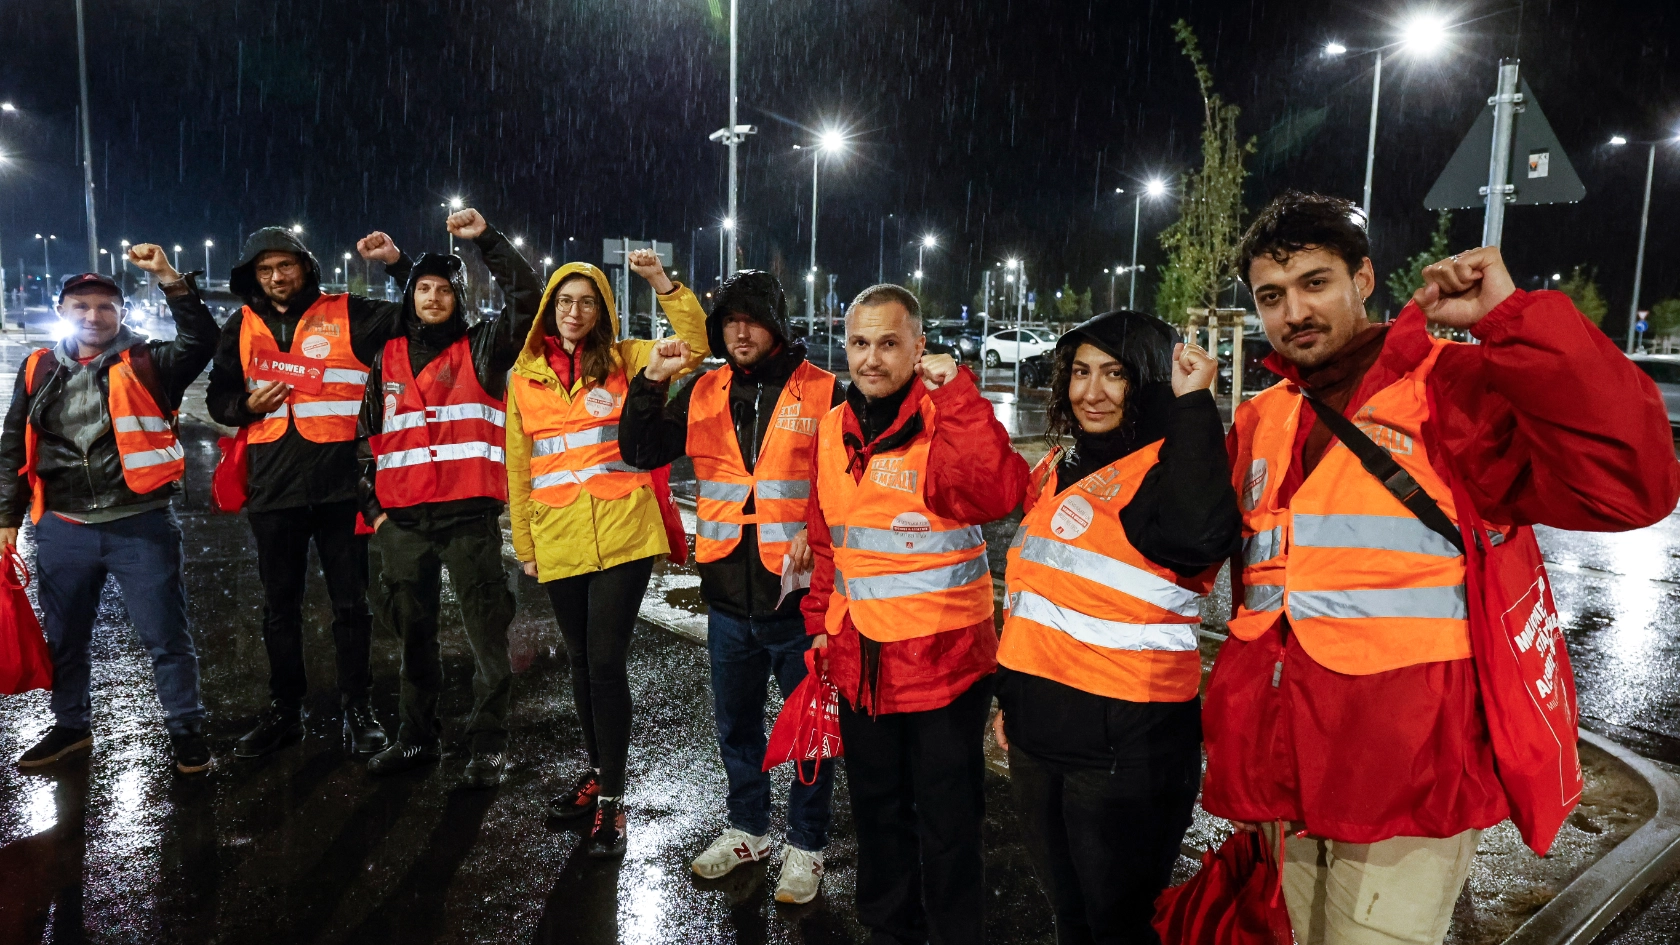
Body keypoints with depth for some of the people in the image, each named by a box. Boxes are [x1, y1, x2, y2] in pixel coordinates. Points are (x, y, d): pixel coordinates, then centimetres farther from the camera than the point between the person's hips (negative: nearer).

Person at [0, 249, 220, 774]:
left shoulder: (146, 363, -2)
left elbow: (201, 340, -21)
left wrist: (169, 278, -29)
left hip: (141, 525, -4)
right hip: (61, 529, 4)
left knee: (167, 636, 3)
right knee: (64, 639, 18)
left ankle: (186, 729, 18)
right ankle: (71, 726, 37)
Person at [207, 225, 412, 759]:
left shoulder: (346, 315, 0)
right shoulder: (243, 328, 9)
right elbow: (218, 398, 16)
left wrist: (397, 264, -16)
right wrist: (247, 405, -5)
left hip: (339, 487, -3)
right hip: (273, 490, 3)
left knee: (351, 605, 6)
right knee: (280, 608, 14)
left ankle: (358, 710, 20)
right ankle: (283, 712, 28)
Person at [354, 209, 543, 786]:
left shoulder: (482, 349, 4)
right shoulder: (388, 359, 14)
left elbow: (527, 300, -11)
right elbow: (367, 436, 17)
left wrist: (487, 239, -15)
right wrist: (371, 506, 9)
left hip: (469, 515, -4)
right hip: (402, 520, 4)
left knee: (486, 633, -2)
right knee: (414, 633, 14)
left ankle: (488, 747, 9)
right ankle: (417, 738, 28)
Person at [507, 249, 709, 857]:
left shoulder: (624, 361, 2)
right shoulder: (524, 376, 8)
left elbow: (692, 345, -9)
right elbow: (518, 468, 11)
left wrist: (662, 283, -19)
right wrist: (524, 543, 11)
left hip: (622, 535, -3)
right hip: (558, 543, 3)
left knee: (607, 663, -5)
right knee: (582, 661, 16)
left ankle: (611, 799, 8)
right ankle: (599, 769, 35)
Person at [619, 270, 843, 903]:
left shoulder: (822, 392, -7)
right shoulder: (704, 394, 5)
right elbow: (641, 453, 1)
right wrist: (651, 383, -12)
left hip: (800, 593, -4)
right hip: (729, 597, 5)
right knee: (735, 723, 20)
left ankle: (806, 845, 30)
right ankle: (748, 829, 42)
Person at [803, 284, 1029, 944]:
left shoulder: (946, 420, -12)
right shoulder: (834, 429, 5)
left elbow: (998, 493, -32)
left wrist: (957, 393, -30)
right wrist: (821, 619, 12)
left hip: (944, 658, -6)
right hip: (859, 659, 6)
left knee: (946, 819, 8)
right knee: (877, 807, 22)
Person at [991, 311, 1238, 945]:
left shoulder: (1166, 466, -13)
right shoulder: (1058, 468, 10)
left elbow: (1201, 535, -38)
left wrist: (1193, 405, -29)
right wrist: (1008, 692, 21)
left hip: (1126, 743, -7)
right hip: (1037, 731, 7)